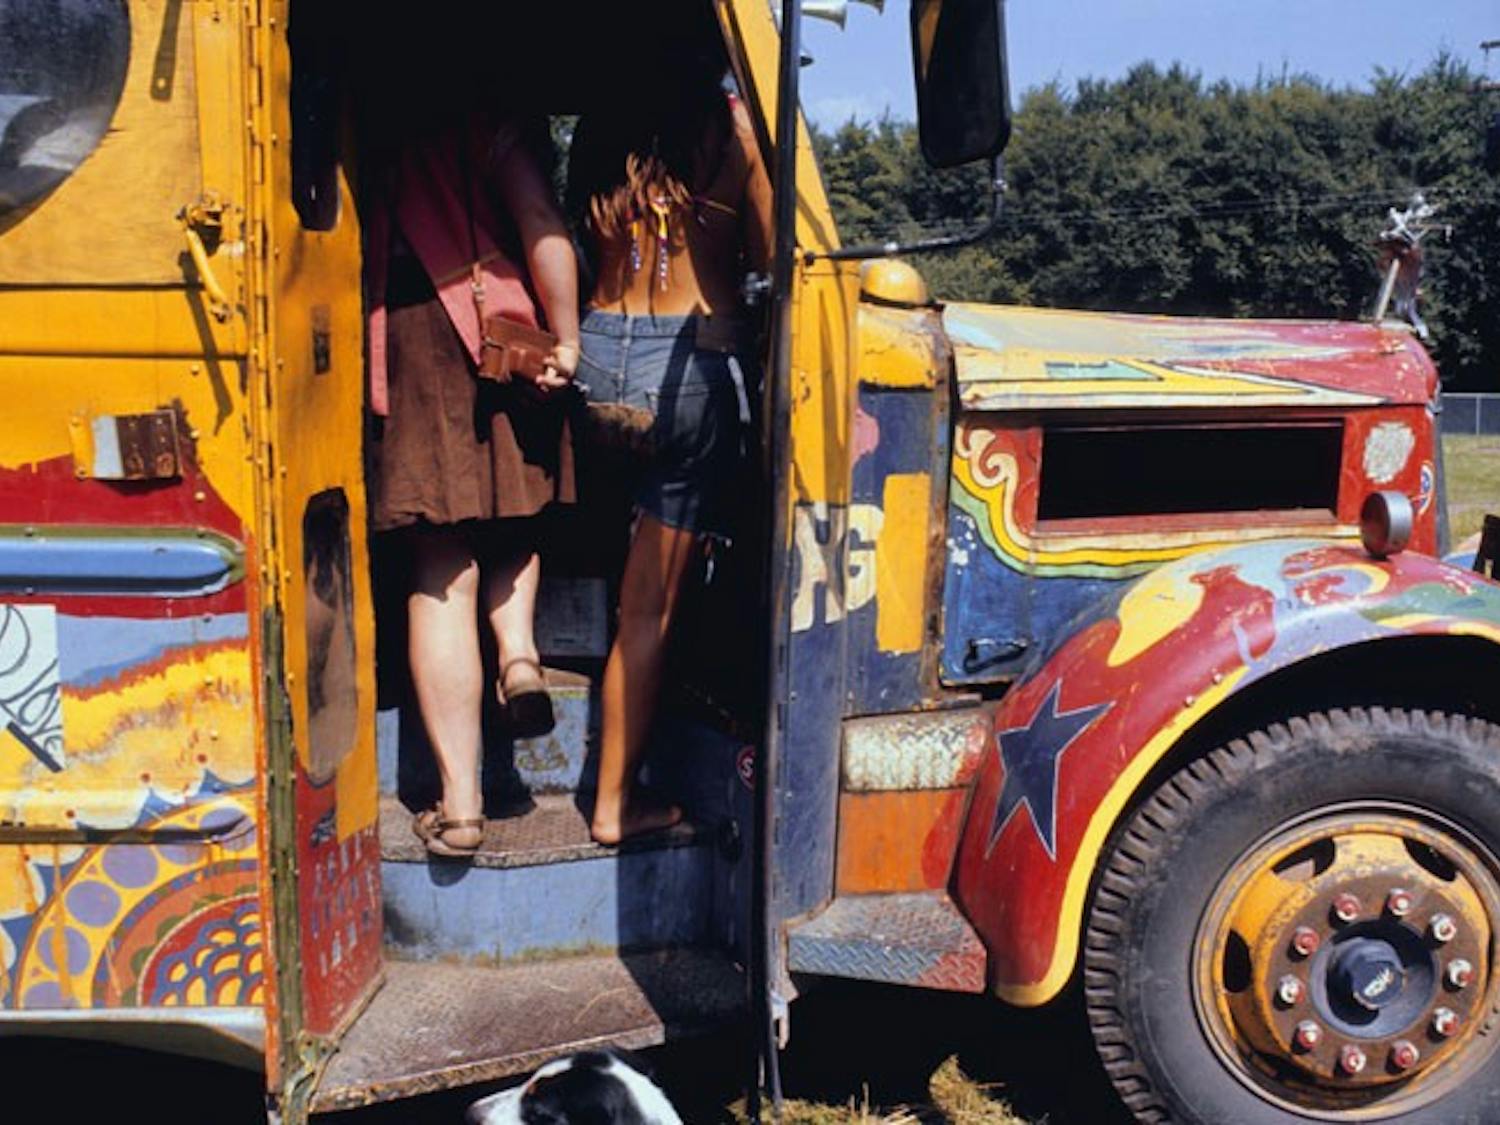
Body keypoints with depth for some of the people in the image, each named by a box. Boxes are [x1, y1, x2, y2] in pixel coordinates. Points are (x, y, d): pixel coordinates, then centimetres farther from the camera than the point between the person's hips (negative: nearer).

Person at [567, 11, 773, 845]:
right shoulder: (732, 125, -4)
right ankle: (617, 801, 13)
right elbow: (767, 259, 1)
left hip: (600, 351, 4)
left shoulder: (598, 130, 6)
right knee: (650, 608, 2)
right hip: (693, 363, -4)